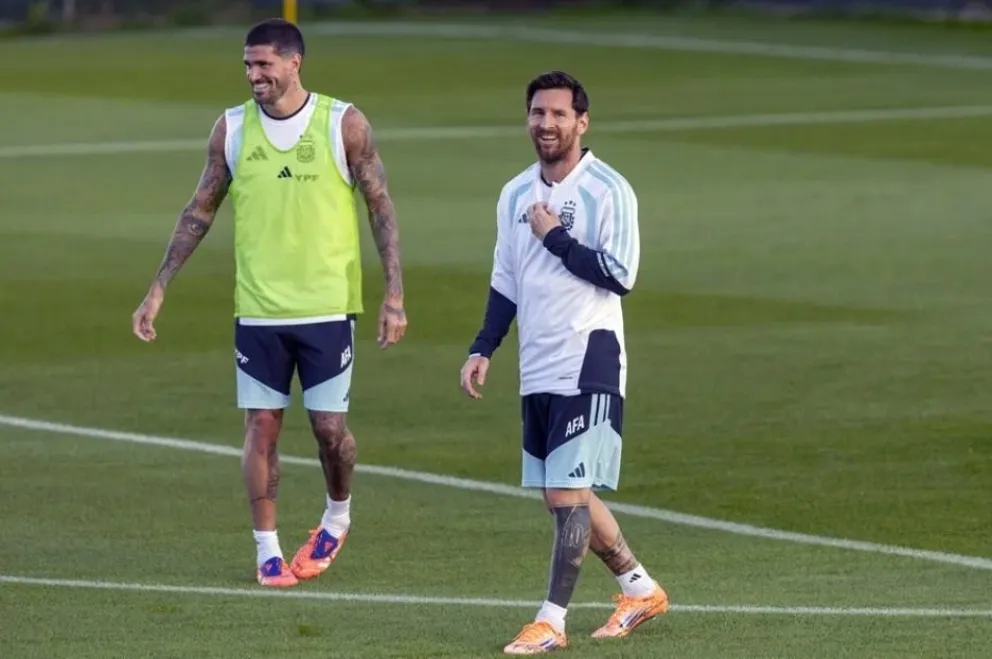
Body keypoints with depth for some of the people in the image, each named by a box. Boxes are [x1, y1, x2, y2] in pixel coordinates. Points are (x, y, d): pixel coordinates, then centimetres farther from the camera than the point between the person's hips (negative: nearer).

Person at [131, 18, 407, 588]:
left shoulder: (344, 124, -5)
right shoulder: (233, 129, 2)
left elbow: (381, 208, -1)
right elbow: (201, 211, 10)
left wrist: (395, 295, -7)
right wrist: (159, 289, 7)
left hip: (328, 306, -2)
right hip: (257, 308, 2)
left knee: (330, 424, 1)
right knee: (262, 425, 0)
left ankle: (338, 517, 29)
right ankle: (267, 550, 9)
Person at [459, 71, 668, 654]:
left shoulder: (608, 190, -9)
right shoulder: (517, 195, 12)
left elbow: (620, 275, -16)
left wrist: (554, 237, -14)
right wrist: (483, 350, 11)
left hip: (589, 362, -7)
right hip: (538, 369, 7)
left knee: (570, 494, -11)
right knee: (563, 495, 11)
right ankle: (641, 590, 27)